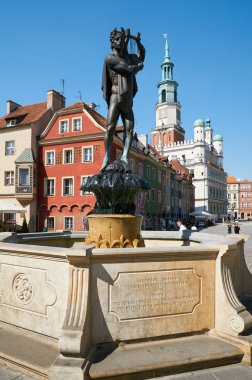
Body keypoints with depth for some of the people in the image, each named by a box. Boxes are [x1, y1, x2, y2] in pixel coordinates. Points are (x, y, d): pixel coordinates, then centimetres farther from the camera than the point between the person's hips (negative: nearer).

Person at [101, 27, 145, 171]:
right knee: (110, 128, -15)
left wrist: (136, 40, 24)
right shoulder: (110, 58, 0)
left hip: (128, 102, 6)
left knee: (129, 129, -10)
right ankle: (107, 157, -15)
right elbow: (130, 70, -9)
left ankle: (125, 156, -14)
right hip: (115, 98, -6)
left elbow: (142, 52, 41)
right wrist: (140, 65, 10)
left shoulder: (128, 57, 22)